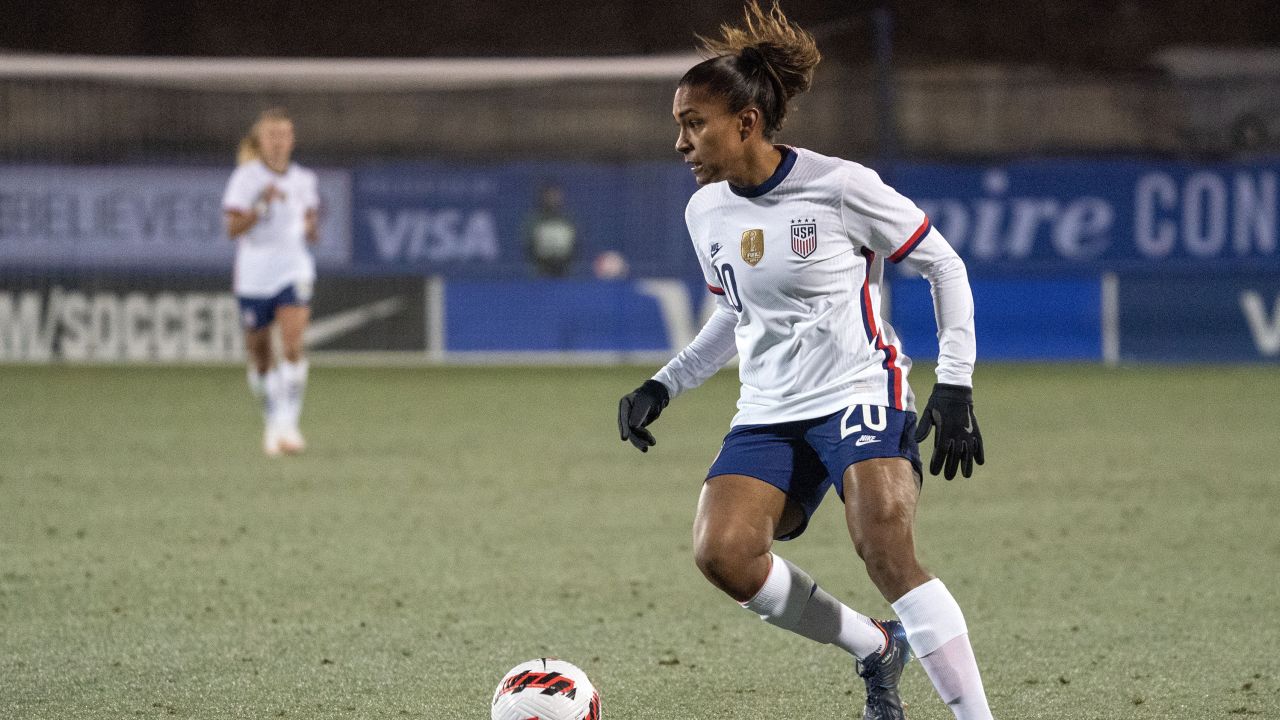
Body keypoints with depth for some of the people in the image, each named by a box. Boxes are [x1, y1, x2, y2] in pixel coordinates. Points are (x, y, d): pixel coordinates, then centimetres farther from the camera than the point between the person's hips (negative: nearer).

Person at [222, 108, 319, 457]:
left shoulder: (303, 179, 7)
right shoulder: (245, 178, -5)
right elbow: (233, 228, -13)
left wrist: (311, 227, -1)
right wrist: (261, 205, -27)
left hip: (293, 269, 1)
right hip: (254, 274, -1)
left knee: (292, 346, -18)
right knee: (260, 357, 8)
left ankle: (288, 424, -19)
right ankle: (272, 421, 28)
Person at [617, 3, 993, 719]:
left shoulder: (840, 188, -11)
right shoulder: (706, 213, 7)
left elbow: (945, 266, -2)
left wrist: (955, 385, -8)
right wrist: (664, 386, 12)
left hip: (861, 394, -6)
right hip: (768, 415, 6)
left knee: (885, 548, -27)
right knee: (721, 552, -17)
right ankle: (876, 648, 3)